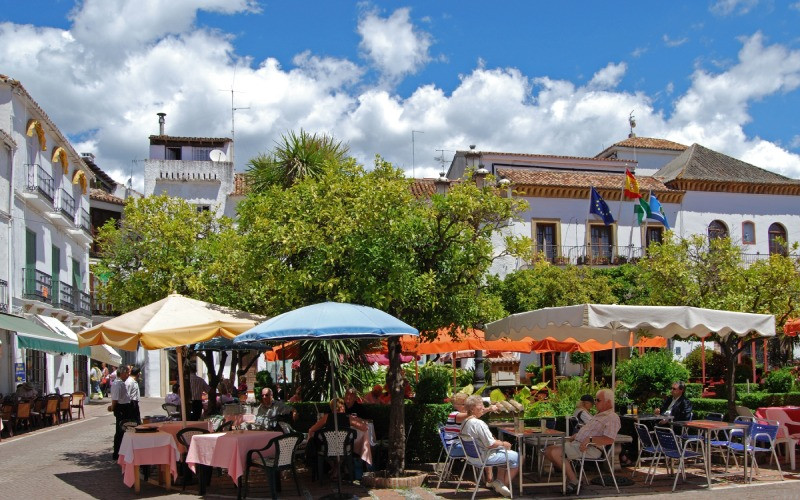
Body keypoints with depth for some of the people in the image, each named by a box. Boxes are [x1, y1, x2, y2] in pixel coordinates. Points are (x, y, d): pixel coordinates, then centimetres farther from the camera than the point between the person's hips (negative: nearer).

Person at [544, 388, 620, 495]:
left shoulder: (612, 417, -7)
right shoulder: (598, 415, 25)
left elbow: (609, 440, -21)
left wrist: (590, 439, -28)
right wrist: (570, 438, 17)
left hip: (590, 449, -10)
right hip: (576, 443, 10)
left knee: (555, 452, -25)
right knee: (548, 450, 1)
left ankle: (574, 481, -12)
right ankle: (571, 476, 0)